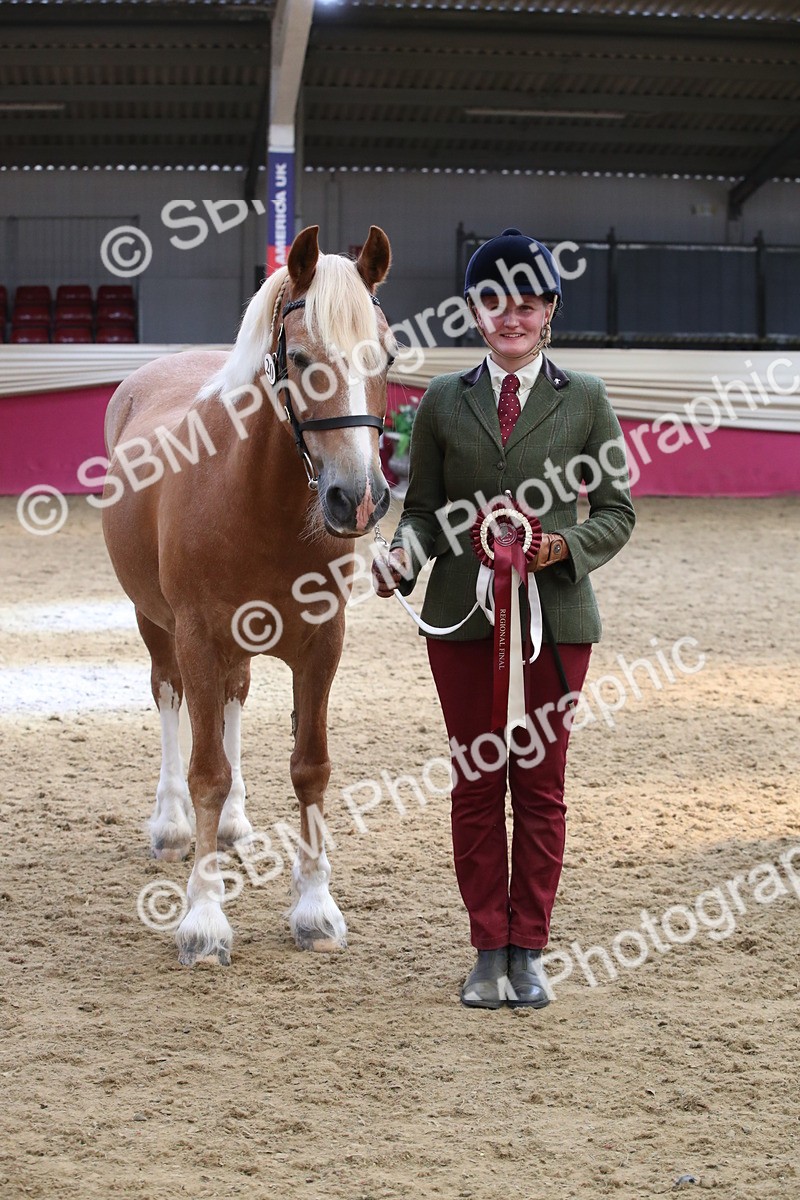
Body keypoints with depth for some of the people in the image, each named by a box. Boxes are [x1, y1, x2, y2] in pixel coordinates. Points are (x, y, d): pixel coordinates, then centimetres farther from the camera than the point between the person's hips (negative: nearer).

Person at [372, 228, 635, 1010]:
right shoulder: (443, 402, 7)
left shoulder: (583, 399, 4)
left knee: (540, 784, 4)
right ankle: (488, 951, 15)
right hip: (462, 615, 1)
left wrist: (566, 546, -15)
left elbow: (616, 509, 4)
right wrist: (402, 558, -13)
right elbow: (423, 506, 8)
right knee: (475, 782, 6)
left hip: (554, 614, -1)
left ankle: (528, 950, 15)